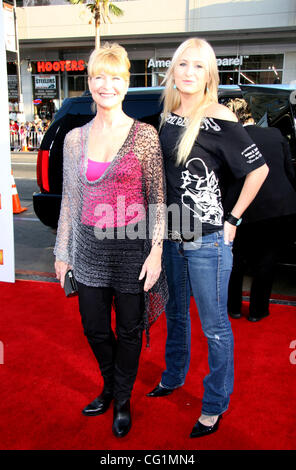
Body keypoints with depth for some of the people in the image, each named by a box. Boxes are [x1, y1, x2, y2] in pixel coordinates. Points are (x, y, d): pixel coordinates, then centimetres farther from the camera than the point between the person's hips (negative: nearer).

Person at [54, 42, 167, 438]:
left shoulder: (145, 135, -5)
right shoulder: (75, 138, 5)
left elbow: (158, 198, -5)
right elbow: (70, 198, 9)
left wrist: (156, 251, -11)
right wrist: (63, 251, 10)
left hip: (132, 246, -3)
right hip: (90, 246, 4)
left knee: (129, 330, 12)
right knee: (95, 327, 16)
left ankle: (123, 399, 37)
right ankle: (109, 386, 44)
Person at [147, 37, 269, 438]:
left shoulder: (218, 119, -12)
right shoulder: (168, 115, 8)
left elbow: (258, 168, -10)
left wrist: (233, 219, -9)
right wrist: (162, 222, 14)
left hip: (207, 240, -6)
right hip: (171, 235, 7)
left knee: (214, 325, 6)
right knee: (175, 312, 22)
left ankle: (216, 405, 27)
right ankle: (174, 377, 45)